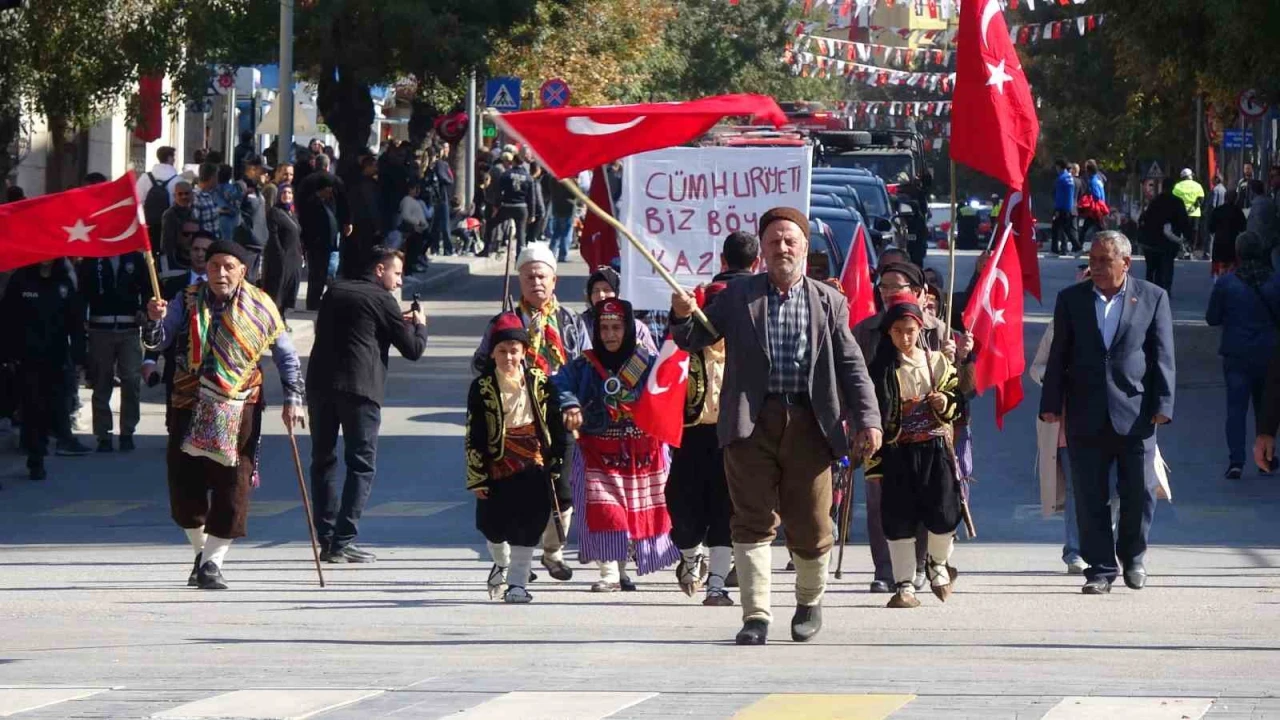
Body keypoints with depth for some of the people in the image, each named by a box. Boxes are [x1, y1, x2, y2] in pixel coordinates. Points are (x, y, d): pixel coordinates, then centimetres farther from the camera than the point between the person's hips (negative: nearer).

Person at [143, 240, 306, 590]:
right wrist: (156, 321, -28)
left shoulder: (260, 308, 0)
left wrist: (293, 399, 1)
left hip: (239, 412, -1)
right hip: (189, 410, 1)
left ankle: (212, 562, 1)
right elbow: (157, 343, -6)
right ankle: (202, 552, 25)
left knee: (232, 487, -6)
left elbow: (286, 355, 9)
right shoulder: (187, 302, 1)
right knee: (185, 483, 3)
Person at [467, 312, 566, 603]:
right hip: (497, 466, 0)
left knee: (527, 526, -5)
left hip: (534, 465, 0)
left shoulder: (540, 383, -1)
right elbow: (474, 437, -4)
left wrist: (556, 464, 4)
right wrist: (477, 478, -7)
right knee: (493, 524, 9)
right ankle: (501, 564, 40)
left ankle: (517, 582, 2)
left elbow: (556, 426, 6)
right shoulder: (482, 388, -4)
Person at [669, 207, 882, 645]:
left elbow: (851, 366, 8)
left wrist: (867, 420, -2)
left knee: (811, 526, 5)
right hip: (752, 423, 0)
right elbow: (695, 340, 9)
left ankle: (810, 601, 28)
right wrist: (683, 317, -14)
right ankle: (756, 615, -4)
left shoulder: (828, 302, 11)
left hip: (808, 424, 1)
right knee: (753, 522, -4)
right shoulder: (738, 296, 11)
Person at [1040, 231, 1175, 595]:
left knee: (1138, 493, 5)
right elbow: (1058, 356, 8)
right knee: (1090, 498, 1)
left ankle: (1133, 557, 27)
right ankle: (1101, 568, 9)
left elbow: (1163, 355, 2)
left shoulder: (1153, 298, 4)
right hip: (1086, 415, 1)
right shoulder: (1071, 299, 8)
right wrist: (1052, 404, 1)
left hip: (1135, 412, -1)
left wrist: (1162, 404, -6)